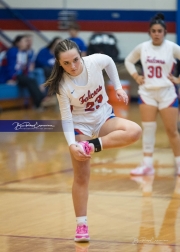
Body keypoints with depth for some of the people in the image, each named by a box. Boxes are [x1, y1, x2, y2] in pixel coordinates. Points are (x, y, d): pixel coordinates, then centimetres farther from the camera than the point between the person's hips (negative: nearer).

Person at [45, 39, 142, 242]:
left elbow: (109, 62, 4)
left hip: (103, 118, 3)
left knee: (134, 131, -26)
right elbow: (66, 118, -19)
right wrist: (71, 145, -31)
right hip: (80, 126, -3)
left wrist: (118, 87, 1)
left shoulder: (95, 61, -21)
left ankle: (92, 146, -18)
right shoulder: (63, 86, -25)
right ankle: (81, 225, 7)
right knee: (81, 177, -3)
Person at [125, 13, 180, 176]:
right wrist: (136, 77, 5)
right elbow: (129, 61, 17)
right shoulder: (142, 48, 1)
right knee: (148, 129, -2)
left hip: (167, 93, -2)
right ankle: (147, 165, 1)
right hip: (147, 92, 2)